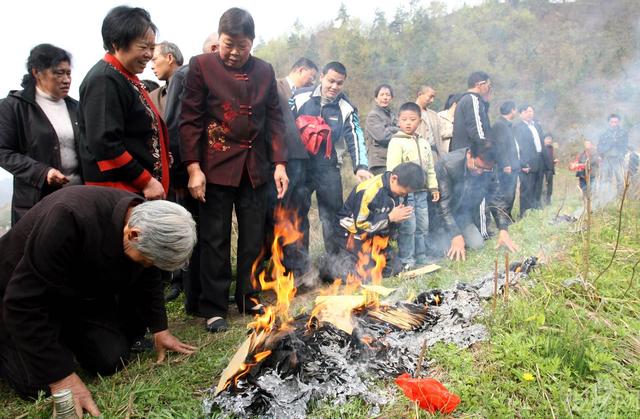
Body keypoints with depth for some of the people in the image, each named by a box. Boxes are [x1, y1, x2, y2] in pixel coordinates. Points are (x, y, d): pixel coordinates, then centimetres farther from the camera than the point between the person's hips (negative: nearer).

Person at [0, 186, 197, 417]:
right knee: (41, 383, -17)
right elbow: (25, 301, -35)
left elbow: (148, 280, 2)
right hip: (23, 290, -5)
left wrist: (159, 328, 2)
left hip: (84, 292, 6)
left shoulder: (147, 221, -18)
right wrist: (61, 377, -33)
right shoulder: (69, 220, -40)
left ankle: (65, 335, 23)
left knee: (112, 361, -5)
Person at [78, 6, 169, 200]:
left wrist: (151, 180, 16)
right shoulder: (103, 81, -14)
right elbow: (105, 144, -22)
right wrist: (146, 181, -19)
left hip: (138, 188, 10)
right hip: (118, 192, -9)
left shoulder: (127, 78, 15)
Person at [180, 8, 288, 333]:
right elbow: (190, 120, -6)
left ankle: (248, 298, 27)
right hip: (216, 166, -3)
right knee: (215, 241, 2)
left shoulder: (264, 71, 8)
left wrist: (279, 163, 1)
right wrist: (193, 168, -13)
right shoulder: (201, 66, -2)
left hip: (255, 167, 4)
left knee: (253, 238, 10)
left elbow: (274, 119, 10)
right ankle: (213, 308, 14)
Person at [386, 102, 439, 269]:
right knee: (408, 227, -6)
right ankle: (406, 260, 5)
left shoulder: (424, 143, 14)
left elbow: (430, 168, 19)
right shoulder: (396, 142, -7)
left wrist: (433, 187, 15)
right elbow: (393, 169, -13)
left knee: (422, 226, 12)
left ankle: (421, 258, 24)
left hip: (421, 191, 7)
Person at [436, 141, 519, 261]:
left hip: (464, 214, 5)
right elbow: (443, 203, -32)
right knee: (444, 250, -20)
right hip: (440, 214, -5)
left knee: (477, 244, -9)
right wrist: (456, 235, -35)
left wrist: (503, 229, -16)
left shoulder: (488, 171, -15)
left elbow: (496, 199, -6)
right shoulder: (447, 165, -31)